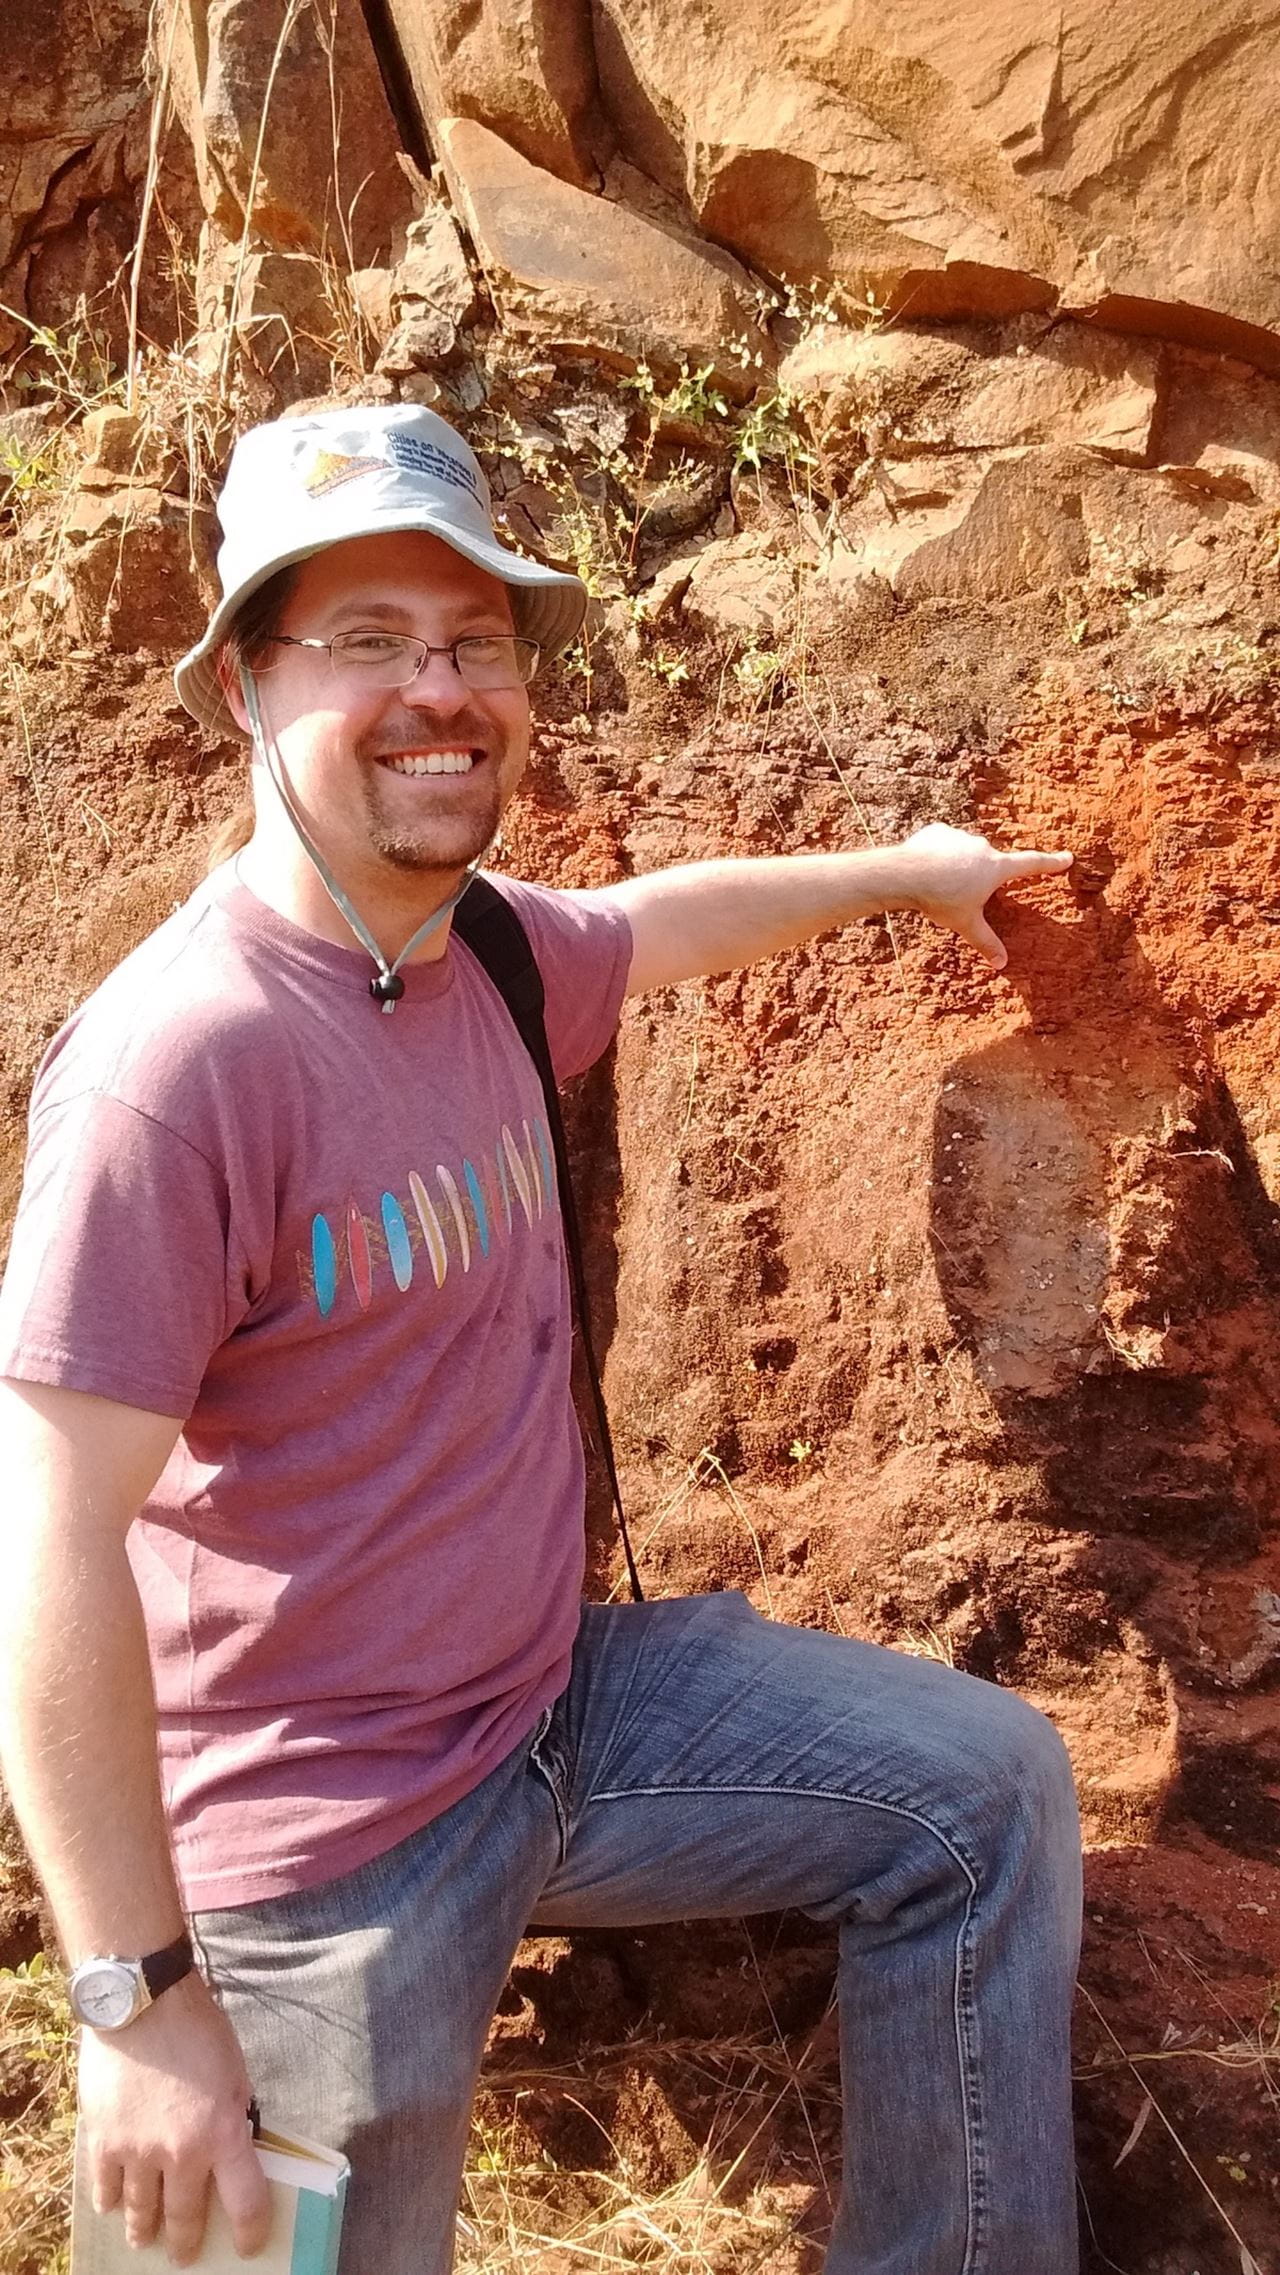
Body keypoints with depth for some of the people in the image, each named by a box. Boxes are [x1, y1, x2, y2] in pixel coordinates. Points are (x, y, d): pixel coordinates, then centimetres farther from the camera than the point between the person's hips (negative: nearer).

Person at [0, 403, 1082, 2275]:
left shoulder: (485, 948, 0)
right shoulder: (180, 1058, -27)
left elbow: (666, 918, 23)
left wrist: (899, 871, 37)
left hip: (562, 1697, 8)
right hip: (335, 1839, -8)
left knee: (990, 1787, 9)